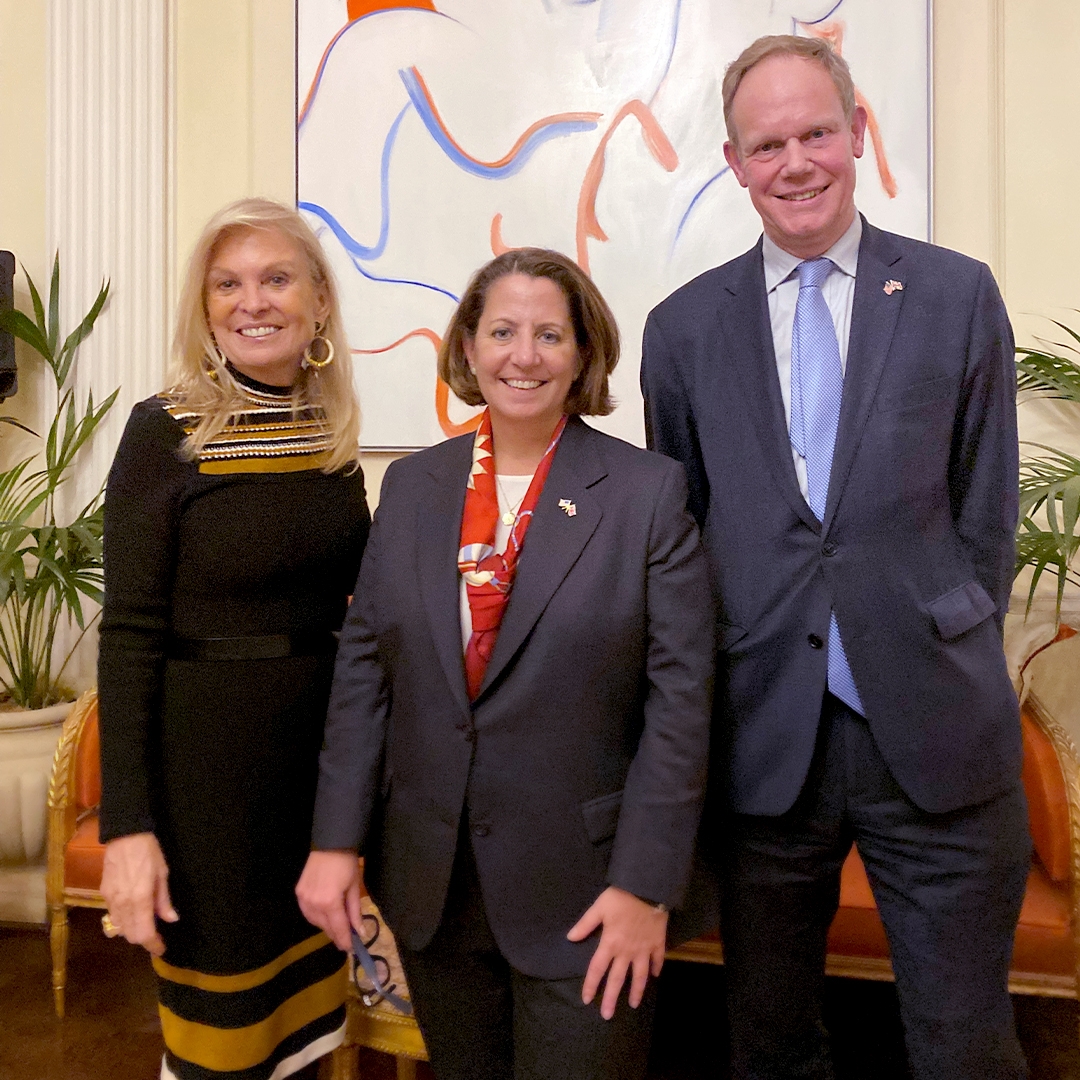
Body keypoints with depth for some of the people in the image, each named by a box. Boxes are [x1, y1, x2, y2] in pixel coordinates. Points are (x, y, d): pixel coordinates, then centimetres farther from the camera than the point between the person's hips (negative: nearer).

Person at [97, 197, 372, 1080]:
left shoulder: (334, 432, 3)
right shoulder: (166, 431, -10)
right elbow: (129, 635, -11)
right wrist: (126, 824, -14)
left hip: (326, 743, 5)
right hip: (208, 752, -4)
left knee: (304, 996, 20)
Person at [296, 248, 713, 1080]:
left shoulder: (649, 492, -8)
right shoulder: (411, 486, 3)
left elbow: (680, 698, -10)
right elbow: (363, 667, 3)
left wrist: (645, 886, -12)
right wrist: (337, 840, -2)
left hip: (581, 895, -3)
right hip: (430, 884, 4)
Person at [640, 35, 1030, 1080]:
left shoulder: (957, 295, 3)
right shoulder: (683, 326, 5)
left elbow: (984, 506, 6)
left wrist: (952, 663, 0)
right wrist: (713, 693, 5)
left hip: (936, 733, 0)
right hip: (765, 737, 1)